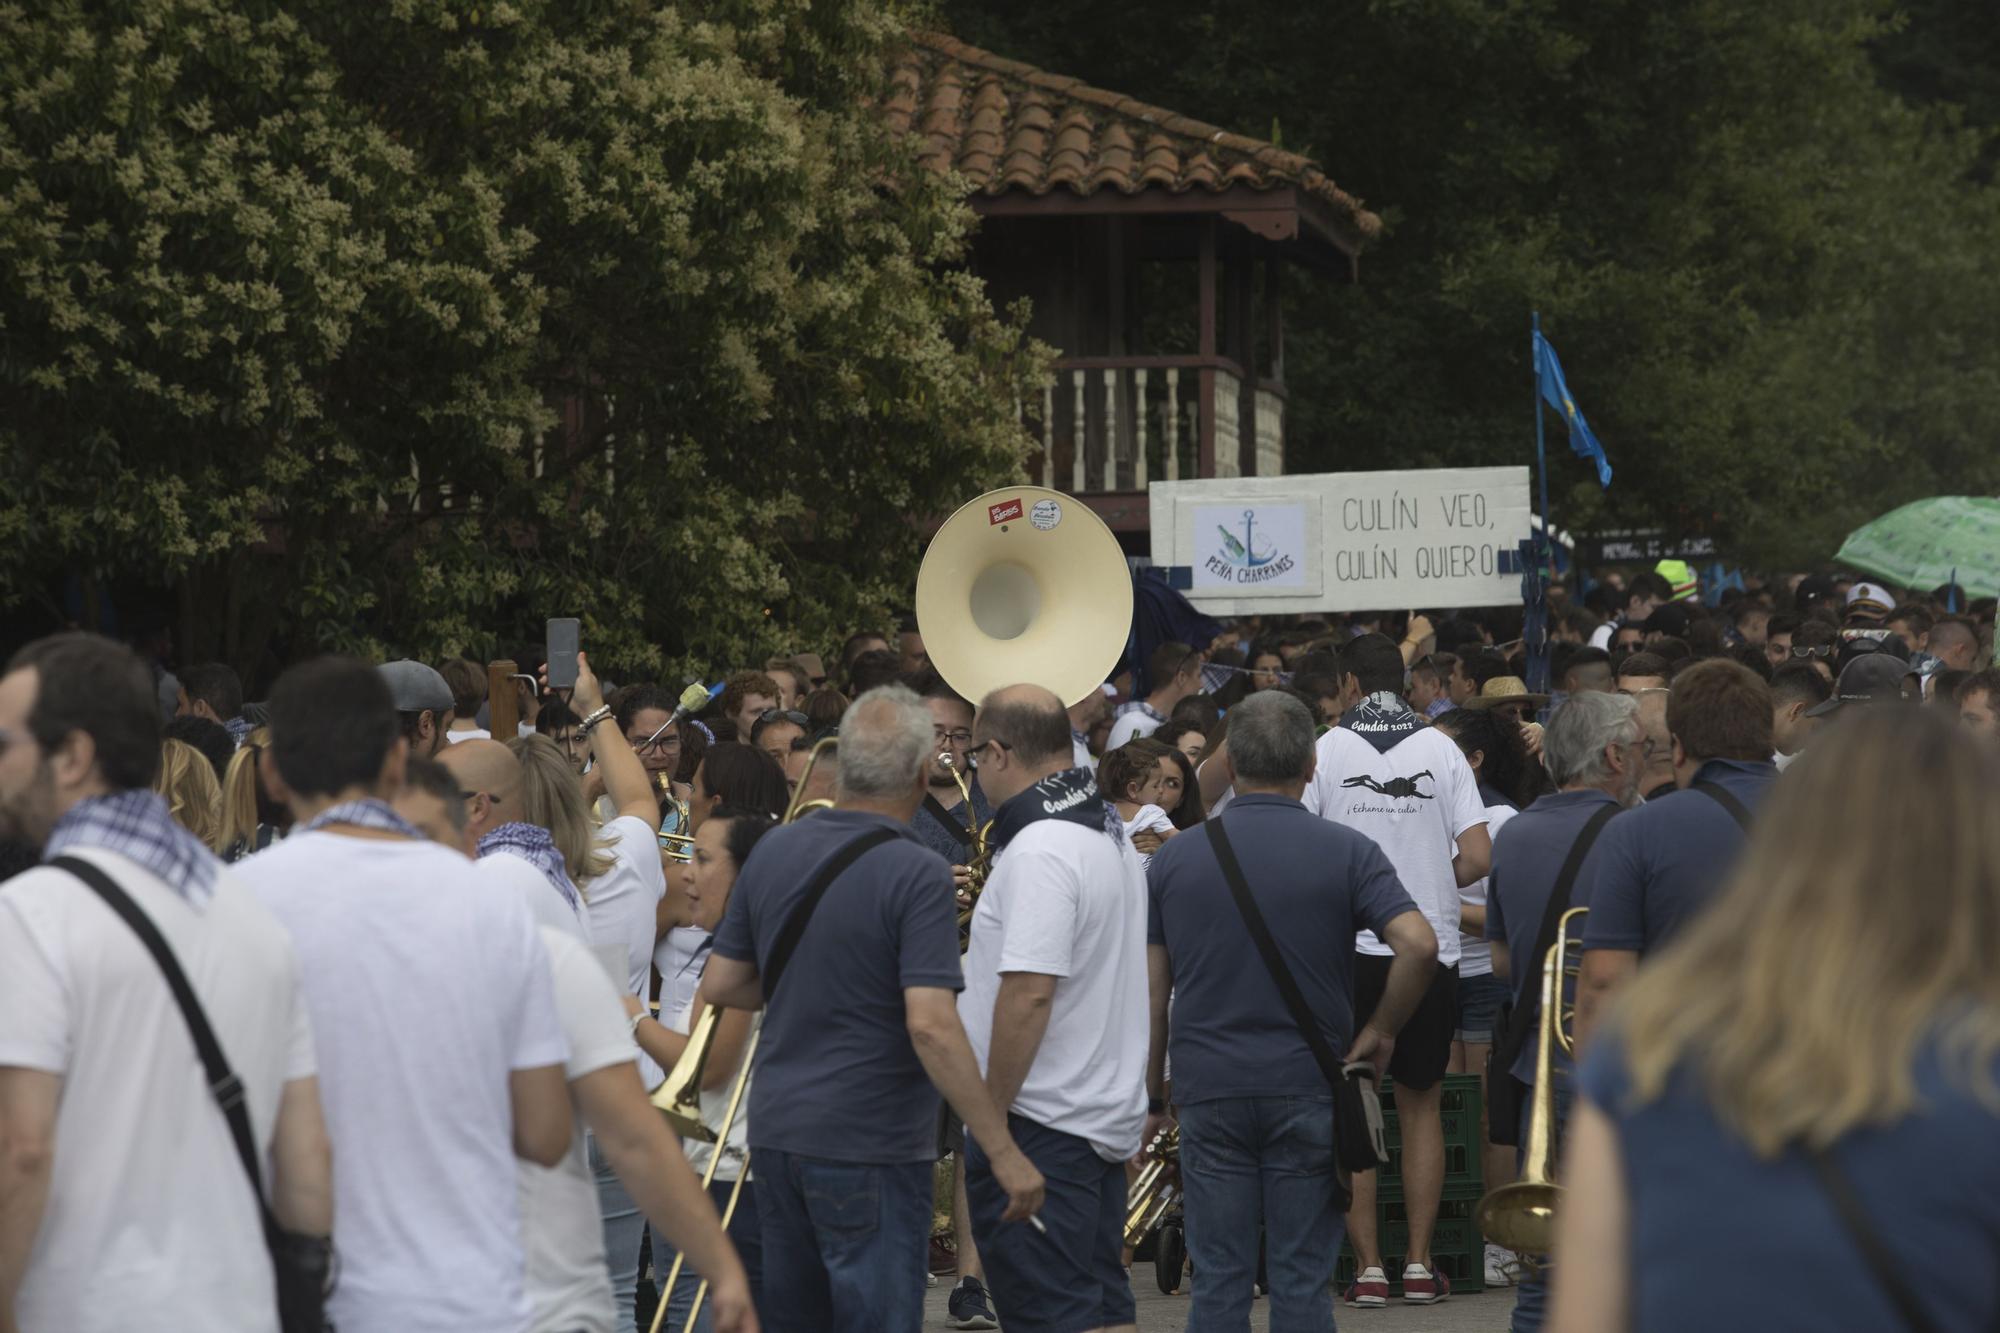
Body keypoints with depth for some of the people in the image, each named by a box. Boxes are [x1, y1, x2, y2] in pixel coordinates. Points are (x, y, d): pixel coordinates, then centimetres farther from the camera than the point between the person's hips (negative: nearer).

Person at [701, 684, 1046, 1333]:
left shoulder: (773, 851, 4)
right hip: (869, 1145, -7)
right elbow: (930, 1025, -24)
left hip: (775, 1129, 7)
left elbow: (720, 984, 10)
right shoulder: (917, 873, -16)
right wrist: (1003, 1151, -21)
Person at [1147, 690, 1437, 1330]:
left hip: (1209, 1089, 1)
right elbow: (1418, 944, -15)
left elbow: (1151, 993, 3)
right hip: (1308, 1086, -1)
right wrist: (1379, 1030, 0)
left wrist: (1151, 1095, 12)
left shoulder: (1175, 857, 3)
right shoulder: (1346, 852, -2)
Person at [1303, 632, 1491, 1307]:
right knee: (1421, 1105, 13)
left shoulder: (1325, 750, -3)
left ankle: (1369, 1266, 4)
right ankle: (1420, 1264, 10)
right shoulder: (1442, 750, 0)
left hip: (1349, 949, -1)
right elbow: (1478, 857, -5)